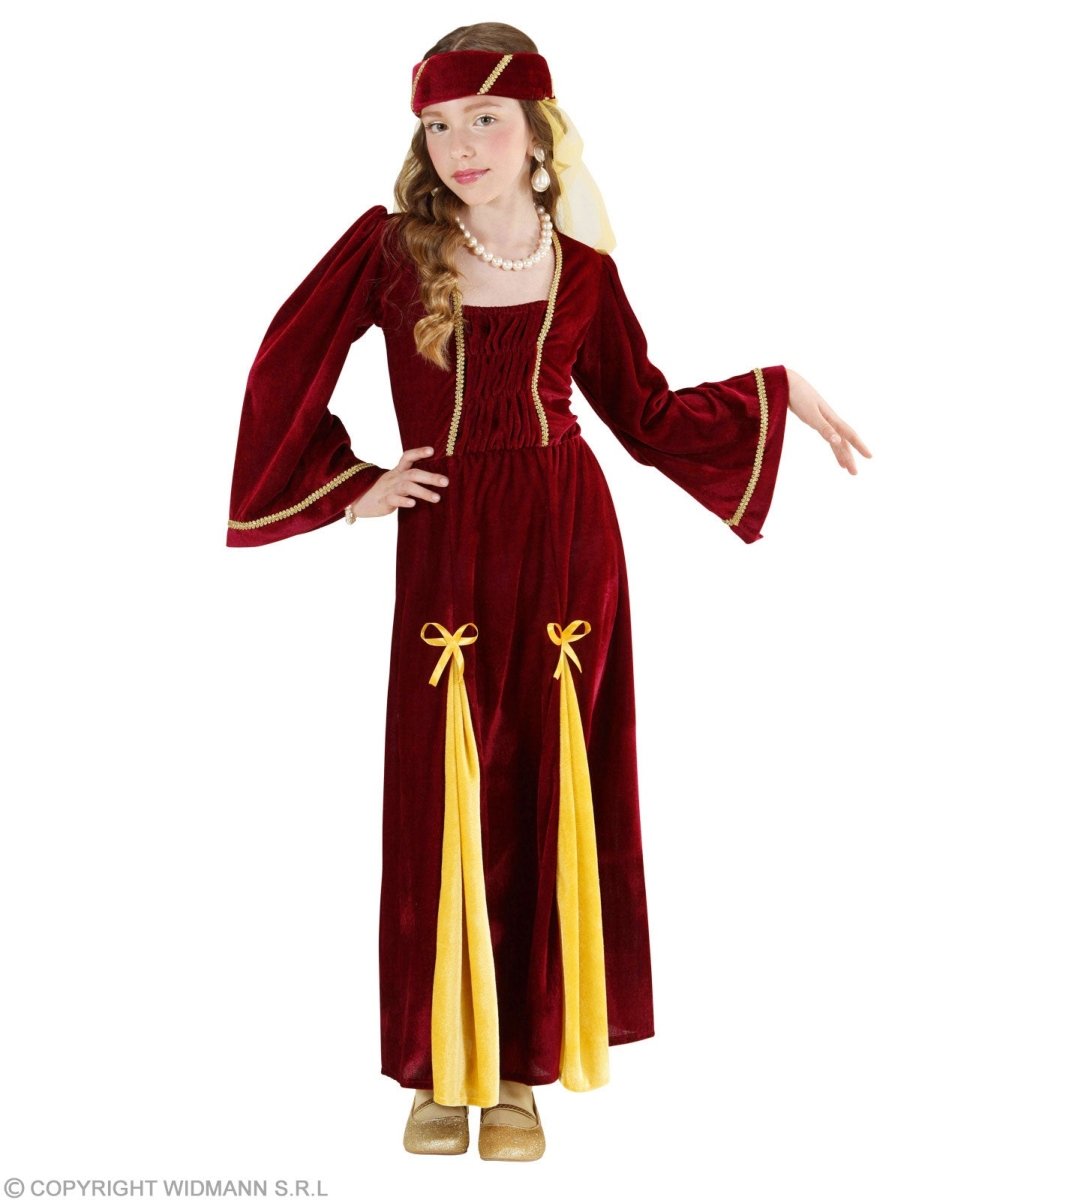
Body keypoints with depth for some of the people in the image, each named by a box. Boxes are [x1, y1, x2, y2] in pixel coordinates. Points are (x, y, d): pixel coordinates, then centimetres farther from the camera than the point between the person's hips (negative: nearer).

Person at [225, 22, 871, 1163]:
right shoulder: (391, 243, -1)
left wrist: (779, 395, 5)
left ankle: (521, 1066, 19)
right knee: (444, 805, 3)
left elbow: (648, 415, 10)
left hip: (565, 548, 1)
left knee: (549, 802, 5)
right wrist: (349, 485, 1)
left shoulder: (582, 267, 3)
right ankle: (443, 1067, 18)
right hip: (446, 547, -1)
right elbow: (285, 369, 4)